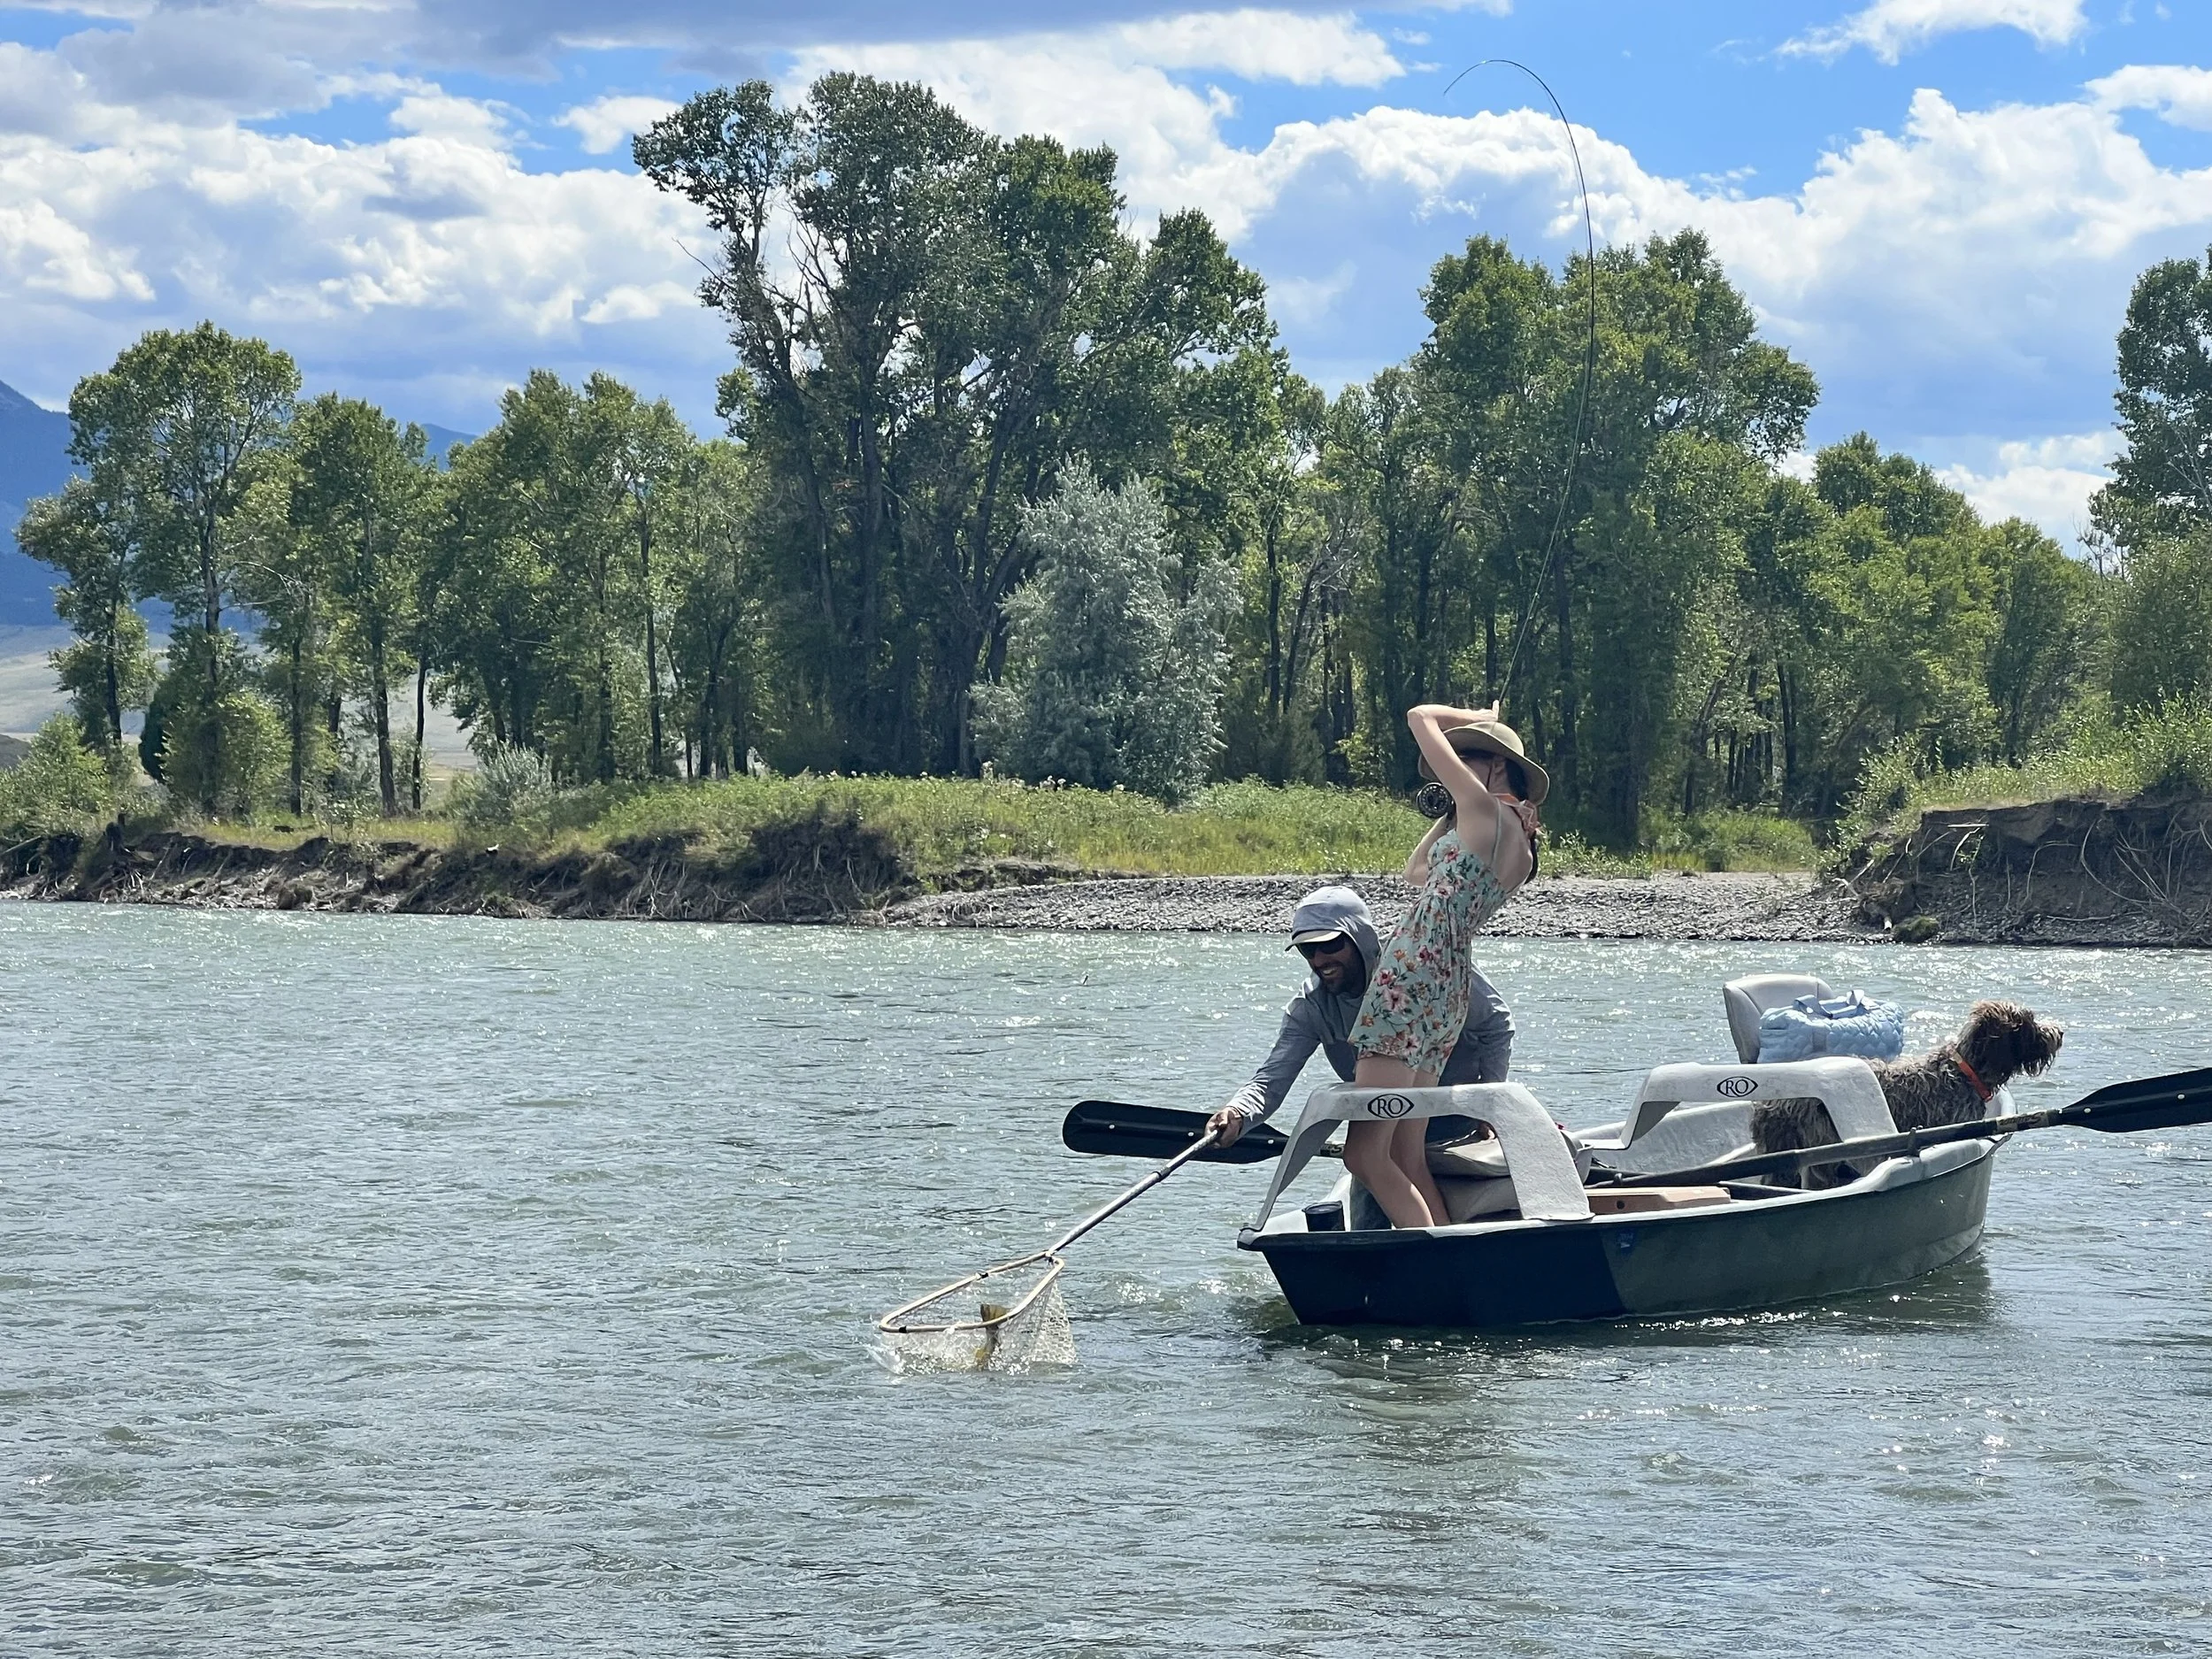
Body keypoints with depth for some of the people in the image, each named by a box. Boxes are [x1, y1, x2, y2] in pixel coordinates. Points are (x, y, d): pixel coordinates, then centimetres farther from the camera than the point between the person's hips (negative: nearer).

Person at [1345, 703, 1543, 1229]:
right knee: (1407, 1157, 11)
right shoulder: (1521, 850, 18)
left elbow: (1421, 717, 0)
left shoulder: (1486, 811, -6)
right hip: (1451, 991, 10)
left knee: (1366, 1154, -11)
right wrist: (1454, 815, 25)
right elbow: (1417, 872, 31)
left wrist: (1480, 718, 17)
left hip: (1414, 977, -10)